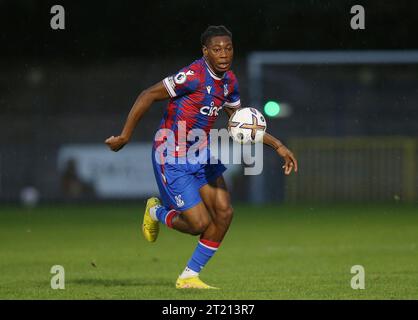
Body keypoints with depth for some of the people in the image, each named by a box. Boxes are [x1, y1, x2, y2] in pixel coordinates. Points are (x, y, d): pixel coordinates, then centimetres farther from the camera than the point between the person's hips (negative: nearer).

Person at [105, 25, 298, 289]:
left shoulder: (229, 81, 2)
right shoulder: (193, 76, -24)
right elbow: (148, 96, -20)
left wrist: (278, 146, 9)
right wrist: (125, 137, -19)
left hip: (201, 153, 8)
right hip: (172, 159, -8)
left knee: (224, 213, -3)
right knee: (199, 223, -8)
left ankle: (189, 277, 11)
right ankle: (156, 212, 25)